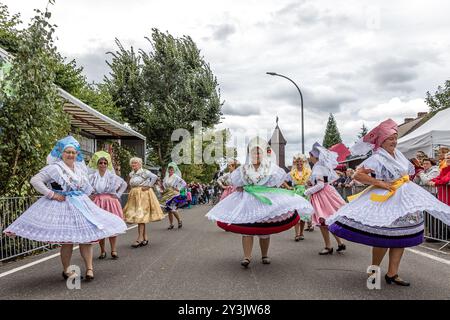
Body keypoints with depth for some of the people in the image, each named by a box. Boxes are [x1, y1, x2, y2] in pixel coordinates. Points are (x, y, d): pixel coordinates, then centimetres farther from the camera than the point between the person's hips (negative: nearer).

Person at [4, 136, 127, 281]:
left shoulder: (80, 167, 8)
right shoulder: (54, 168, -11)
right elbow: (35, 180, -15)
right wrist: (52, 194, -16)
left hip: (81, 205, 6)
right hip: (63, 206, -6)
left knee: (86, 236, 1)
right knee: (67, 240, -1)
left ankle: (89, 269, 6)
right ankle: (66, 270, 17)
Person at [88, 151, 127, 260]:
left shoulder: (112, 176, 3)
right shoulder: (92, 176, 2)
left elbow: (124, 184, 14)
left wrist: (118, 194, 7)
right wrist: (88, 196, 3)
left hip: (111, 202, 0)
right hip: (97, 203, 0)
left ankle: (113, 250, 8)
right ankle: (102, 251, 14)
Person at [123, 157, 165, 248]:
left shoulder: (144, 172, -9)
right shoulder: (131, 174, 13)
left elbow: (155, 177, -20)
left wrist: (149, 186, -17)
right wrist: (133, 189, 14)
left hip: (143, 194, -8)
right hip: (134, 195, 8)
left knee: (141, 216, -12)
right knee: (138, 216, 7)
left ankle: (140, 238, -12)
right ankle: (145, 237, 13)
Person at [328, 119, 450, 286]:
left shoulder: (397, 154, 8)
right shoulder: (377, 158, -16)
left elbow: (408, 171, 29)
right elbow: (358, 175, -26)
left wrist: (406, 183, 13)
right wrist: (379, 183, -24)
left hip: (403, 200, 8)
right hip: (385, 202, -8)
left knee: (401, 238, 7)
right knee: (384, 239, -3)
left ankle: (392, 274, 16)